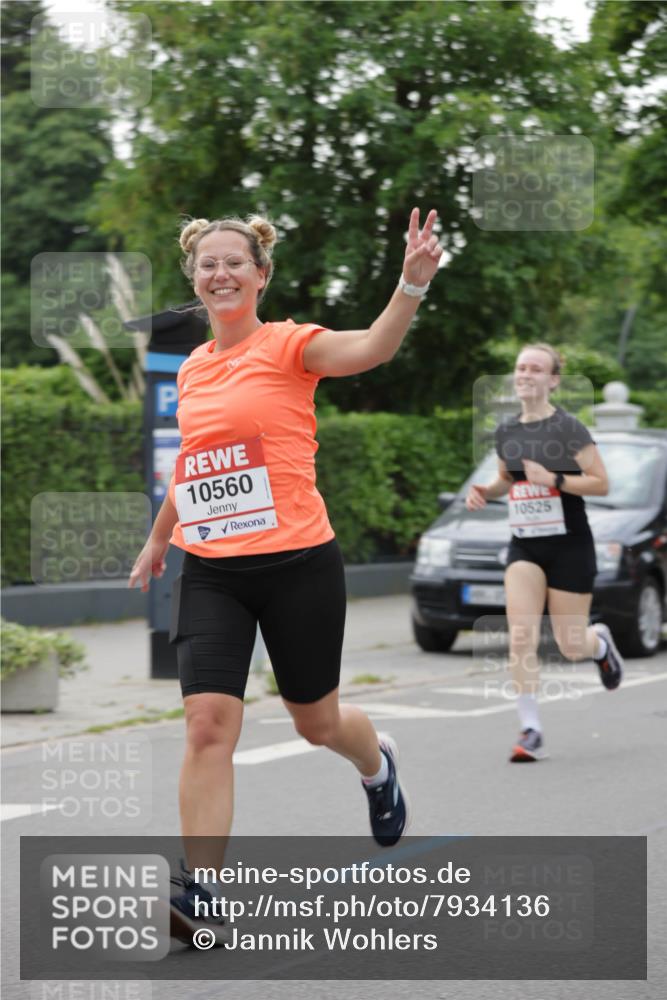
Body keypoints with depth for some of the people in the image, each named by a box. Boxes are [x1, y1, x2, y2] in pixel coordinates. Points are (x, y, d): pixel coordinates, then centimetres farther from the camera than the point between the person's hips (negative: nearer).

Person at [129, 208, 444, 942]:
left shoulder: (289, 345, -7)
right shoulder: (192, 371, 9)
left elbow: (369, 348, -28)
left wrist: (412, 282, -45)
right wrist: (158, 537, 34)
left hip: (296, 563, -3)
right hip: (209, 571, 4)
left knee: (316, 721, 13)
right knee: (208, 722, -13)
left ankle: (378, 766, 50)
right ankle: (201, 894, -10)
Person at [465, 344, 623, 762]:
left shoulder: (568, 428, -10)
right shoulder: (506, 432, 6)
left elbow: (601, 483, -11)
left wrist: (553, 479, -23)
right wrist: (484, 492, 3)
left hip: (570, 544, -4)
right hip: (525, 546, 4)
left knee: (571, 646, 2)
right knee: (521, 636, -14)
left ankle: (601, 641, 40)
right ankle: (531, 731, -10)